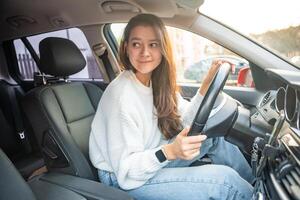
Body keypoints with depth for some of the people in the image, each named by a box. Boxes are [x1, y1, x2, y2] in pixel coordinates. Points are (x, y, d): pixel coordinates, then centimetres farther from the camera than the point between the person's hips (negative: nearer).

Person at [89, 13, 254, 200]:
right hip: (123, 180, -7)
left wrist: (206, 85, -11)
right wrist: (169, 152, -39)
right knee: (226, 180, -17)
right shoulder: (122, 95, -27)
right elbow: (125, 171, -24)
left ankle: (251, 180, 22)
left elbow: (185, 120, -1)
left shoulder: (157, 81, -4)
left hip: (152, 160, 7)